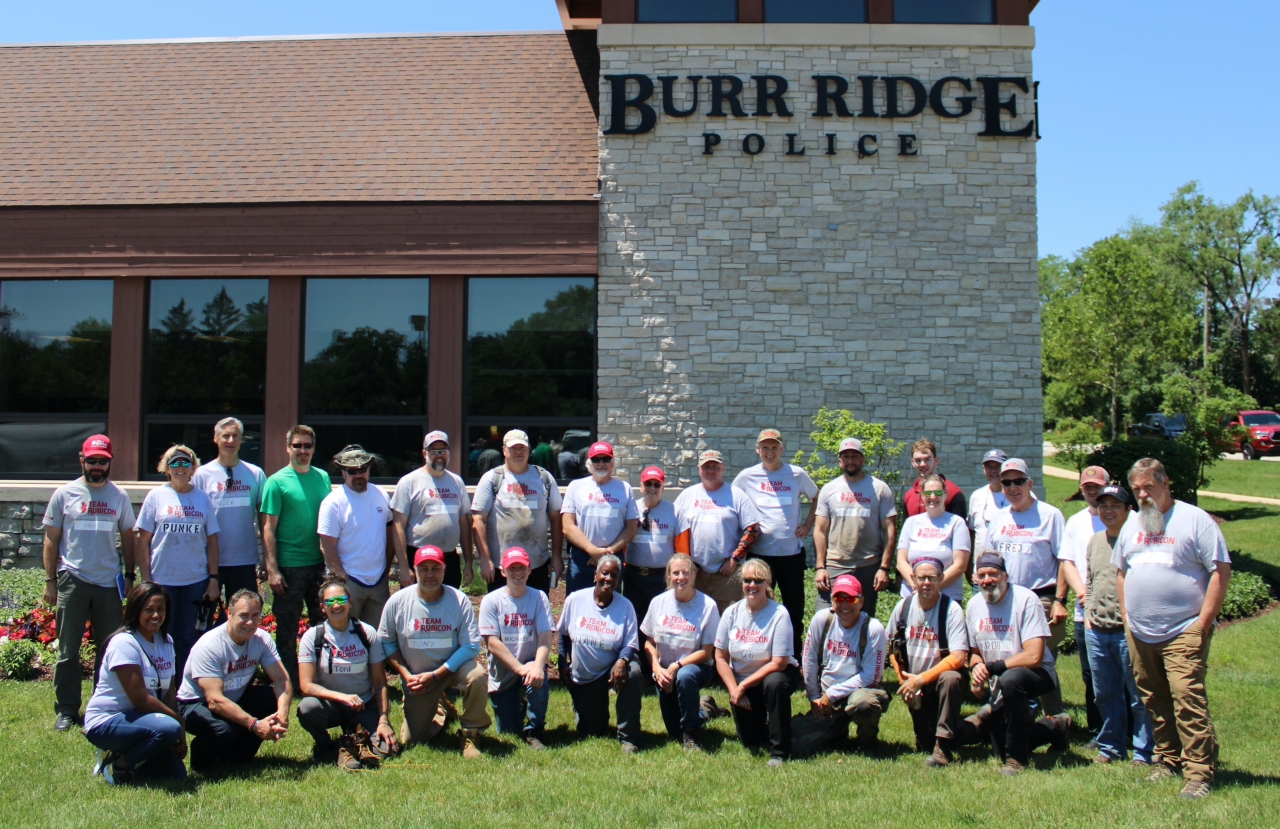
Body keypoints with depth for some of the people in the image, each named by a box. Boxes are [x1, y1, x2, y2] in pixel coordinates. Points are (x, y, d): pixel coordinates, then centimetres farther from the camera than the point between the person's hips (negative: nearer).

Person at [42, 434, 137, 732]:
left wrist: (130, 576, 8)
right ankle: (66, 710, 11)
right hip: (72, 581, -2)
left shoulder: (119, 496, 6)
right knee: (68, 650, 3)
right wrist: (49, 580, -2)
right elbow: (51, 539, 2)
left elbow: (128, 537, 11)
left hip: (109, 582, 2)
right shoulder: (64, 494, 1)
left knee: (110, 649, 7)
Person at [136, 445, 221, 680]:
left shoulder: (202, 498, 6)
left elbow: (212, 541, 7)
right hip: (163, 581, -1)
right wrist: (146, 580, -5)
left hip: (197, 581, 1)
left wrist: (214, 579, 1)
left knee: (190, 639, 5)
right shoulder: (156, 496, 2)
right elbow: (143, 541, 1)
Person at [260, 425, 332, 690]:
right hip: (290, 567, -5)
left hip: (320, 564, 5)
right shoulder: (277, 482, -7)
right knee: (287, 628, 5)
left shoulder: (323, 477, 7)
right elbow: (268, 528, -10)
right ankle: (290, 684, 16)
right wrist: (272, 569, -15)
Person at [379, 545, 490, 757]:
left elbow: (471, 645, -18)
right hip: (416, 677, 2)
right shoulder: (398, 601, -11)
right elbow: (386, 642, 0)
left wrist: (435, 675, -22)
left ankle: (469, 734, -10)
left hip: (453, 667, -2)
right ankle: (437, 711, 37)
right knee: (411, 740, 2)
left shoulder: (459, 600, -16)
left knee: (477, 676, -35)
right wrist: (406, 674, -11)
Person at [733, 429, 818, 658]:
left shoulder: (797, 474, 1)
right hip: (759, 552, 0)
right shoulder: (747, 476, 1)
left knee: (794, 609, 7)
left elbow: (816, 498, 16)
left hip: (792, 552, 0)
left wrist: (808, 524, 6)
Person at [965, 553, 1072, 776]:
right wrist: (976, 667, -12)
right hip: (999, 682, 7)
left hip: (1036, 673, -6)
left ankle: (1017, 758, -22)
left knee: (1010, 679, -41)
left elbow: (1034, 657, -26)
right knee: (1001, 751, 8)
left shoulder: (1025, 599, -20)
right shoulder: (974, 605, 0)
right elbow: (974, 651, 11)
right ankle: (1053, 728, 36)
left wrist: (994, 667, -21)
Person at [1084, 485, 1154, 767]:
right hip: (1097, 631, 7)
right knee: (1105, 695, 15)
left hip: (1127, 630, -6)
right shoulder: (1095, 541, 15)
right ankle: (1110, 747, 26)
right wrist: (1088, 613, 13)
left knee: (1138, 696, 2)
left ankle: (1144, 752, 12)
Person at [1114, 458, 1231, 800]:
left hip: (1184, 631, -6)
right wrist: (1127, 615, 13)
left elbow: (1221, 571, -8)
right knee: (1154, 702, 12)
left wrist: (1204, 621, -12)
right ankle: (1167, 759, 25)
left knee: (1188, 698, -13)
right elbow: (1122, 571, 24)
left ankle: (1199, 772, -8)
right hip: (1140, 634, 6)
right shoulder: (1132, 523, 15)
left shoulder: (1195, 520, -4)